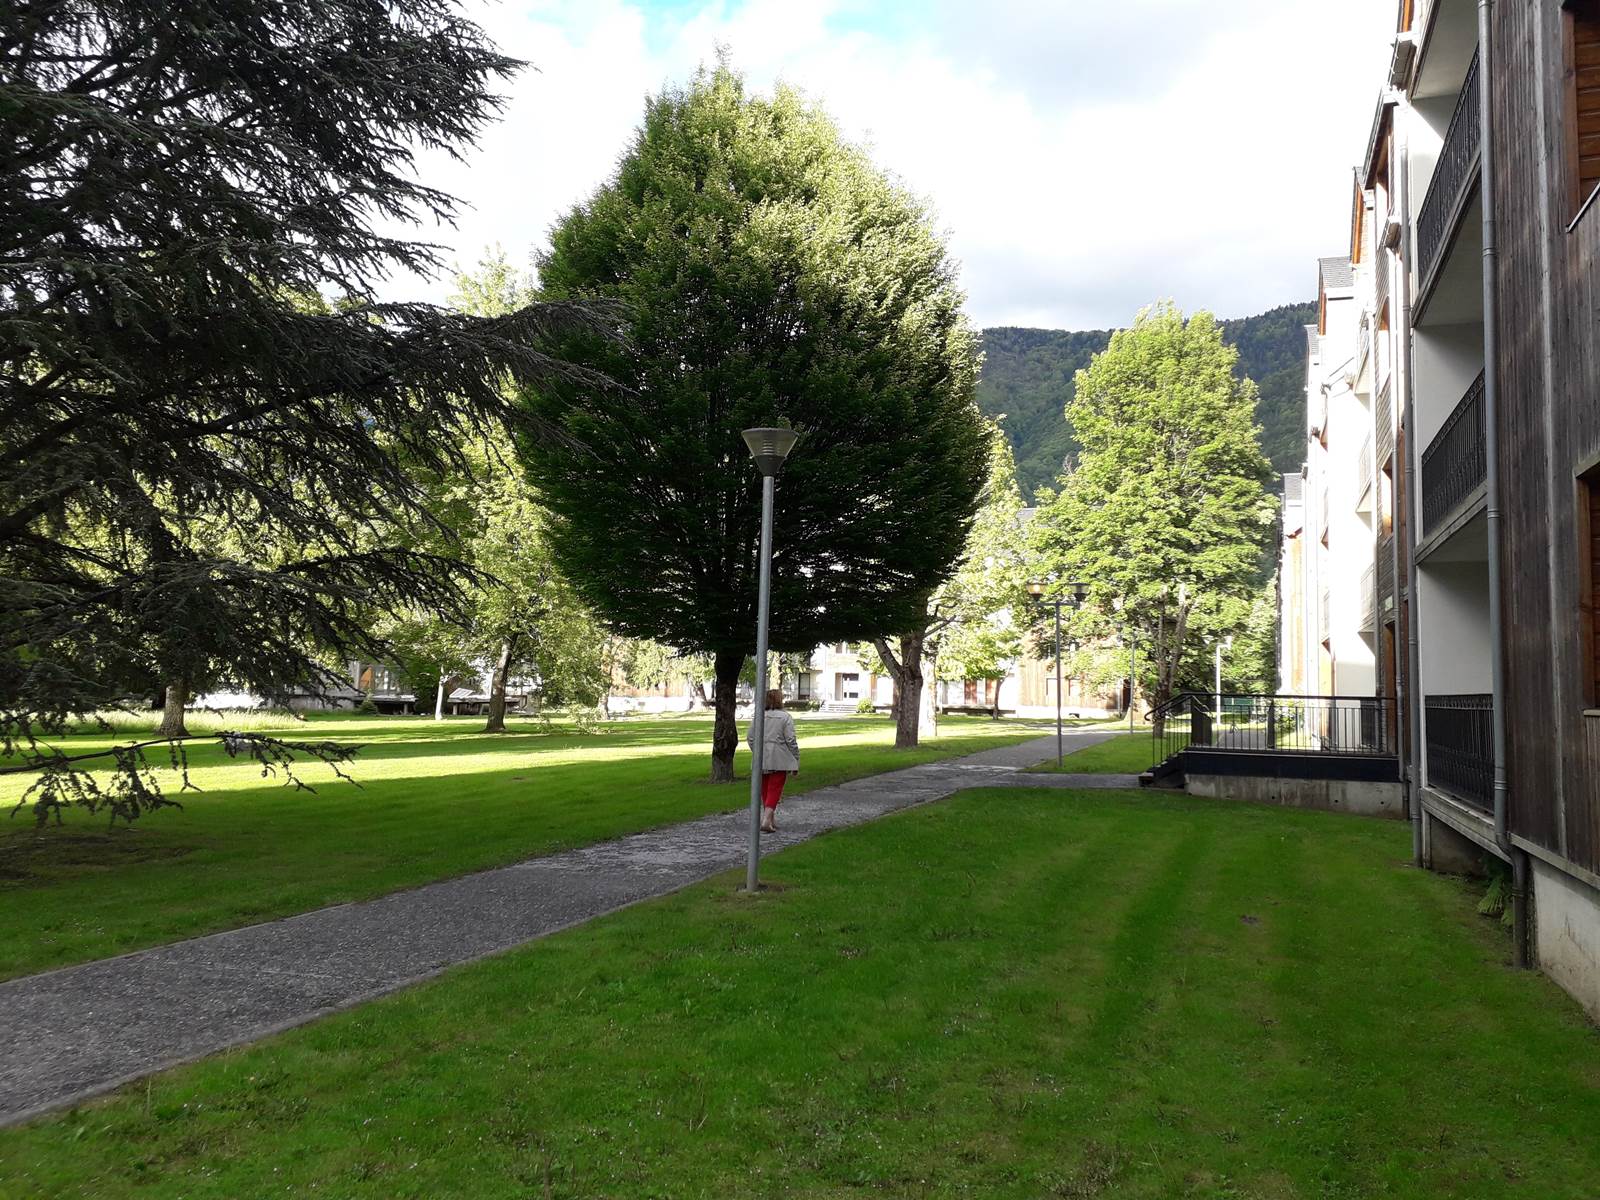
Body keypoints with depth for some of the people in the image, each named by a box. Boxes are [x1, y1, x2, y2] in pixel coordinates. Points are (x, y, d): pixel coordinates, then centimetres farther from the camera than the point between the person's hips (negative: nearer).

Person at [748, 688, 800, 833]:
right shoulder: (785, 717, -6)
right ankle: (766, 820, -15)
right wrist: (796, 761, -2)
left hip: (761, 760, 4)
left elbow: (750, 739, 9)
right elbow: (791, 741, -9)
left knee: (765, 790, 15)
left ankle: (770, 819, 23)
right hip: (779, 760, -4)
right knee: (775, 790, -2)